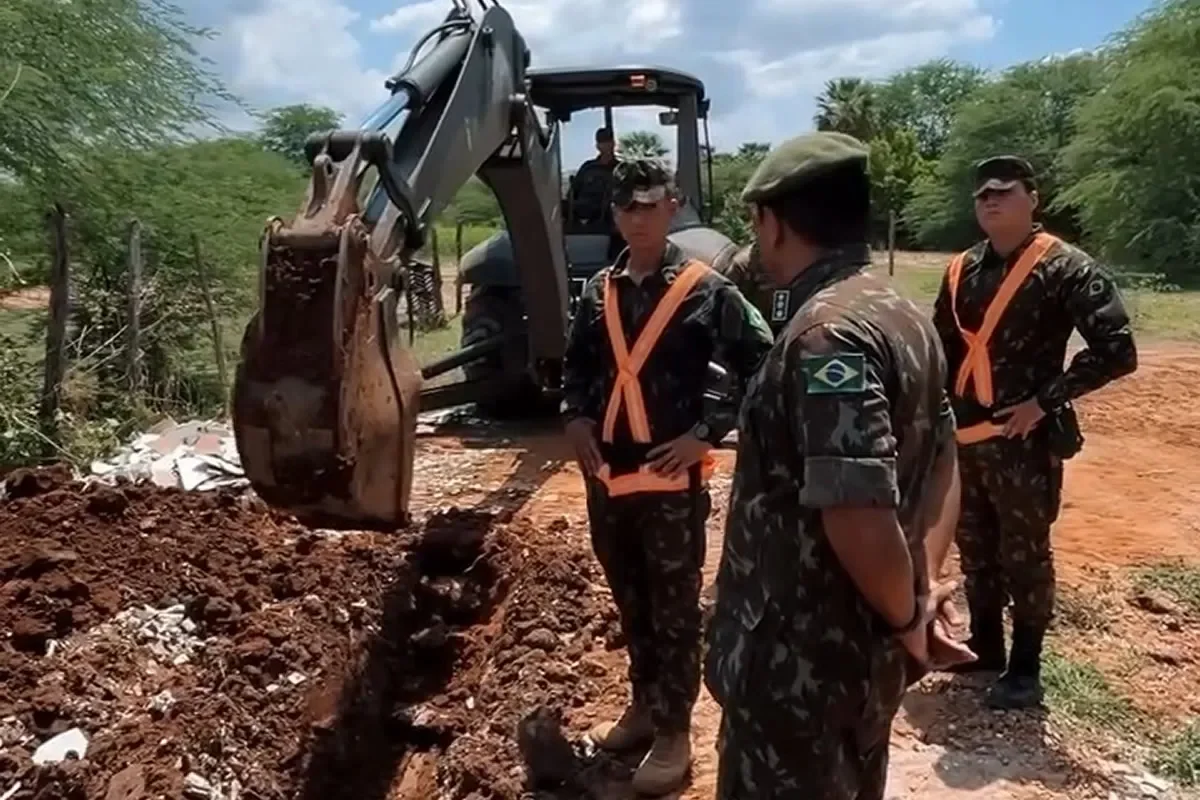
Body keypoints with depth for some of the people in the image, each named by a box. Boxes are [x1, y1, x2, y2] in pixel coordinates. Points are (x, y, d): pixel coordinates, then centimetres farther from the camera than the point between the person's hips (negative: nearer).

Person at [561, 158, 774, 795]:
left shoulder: (706, 290, -7)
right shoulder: (598, 290, 7)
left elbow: (758, 367, -7)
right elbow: (576, 363, 19)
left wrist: (707, 433, -12)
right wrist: (576, 417, 3)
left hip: (672, 478, -5)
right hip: (606, 474, 5)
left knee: (674, 607, 6)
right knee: (630, 601, 19)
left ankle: (674, 732, 19)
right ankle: (643, 705, 37)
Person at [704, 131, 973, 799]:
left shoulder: (827, 334, -25)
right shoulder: (905, 318, 6)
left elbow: (858, 513, -31)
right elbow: (943, 464, 11)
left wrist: (903, 617, -14)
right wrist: (923, 591, 2)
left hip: (802, 656, -9)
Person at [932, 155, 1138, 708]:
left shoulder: (1065, 268, -11)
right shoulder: (961, 271, 8)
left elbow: (1117, 350, -17)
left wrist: (1045, 400, -17)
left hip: (1026, 441, -6)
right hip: (963, 437, 6)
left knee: (1024, 556, 6)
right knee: (975, 551, 18)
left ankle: (1025, 669, 21)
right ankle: (985, 647, 36)